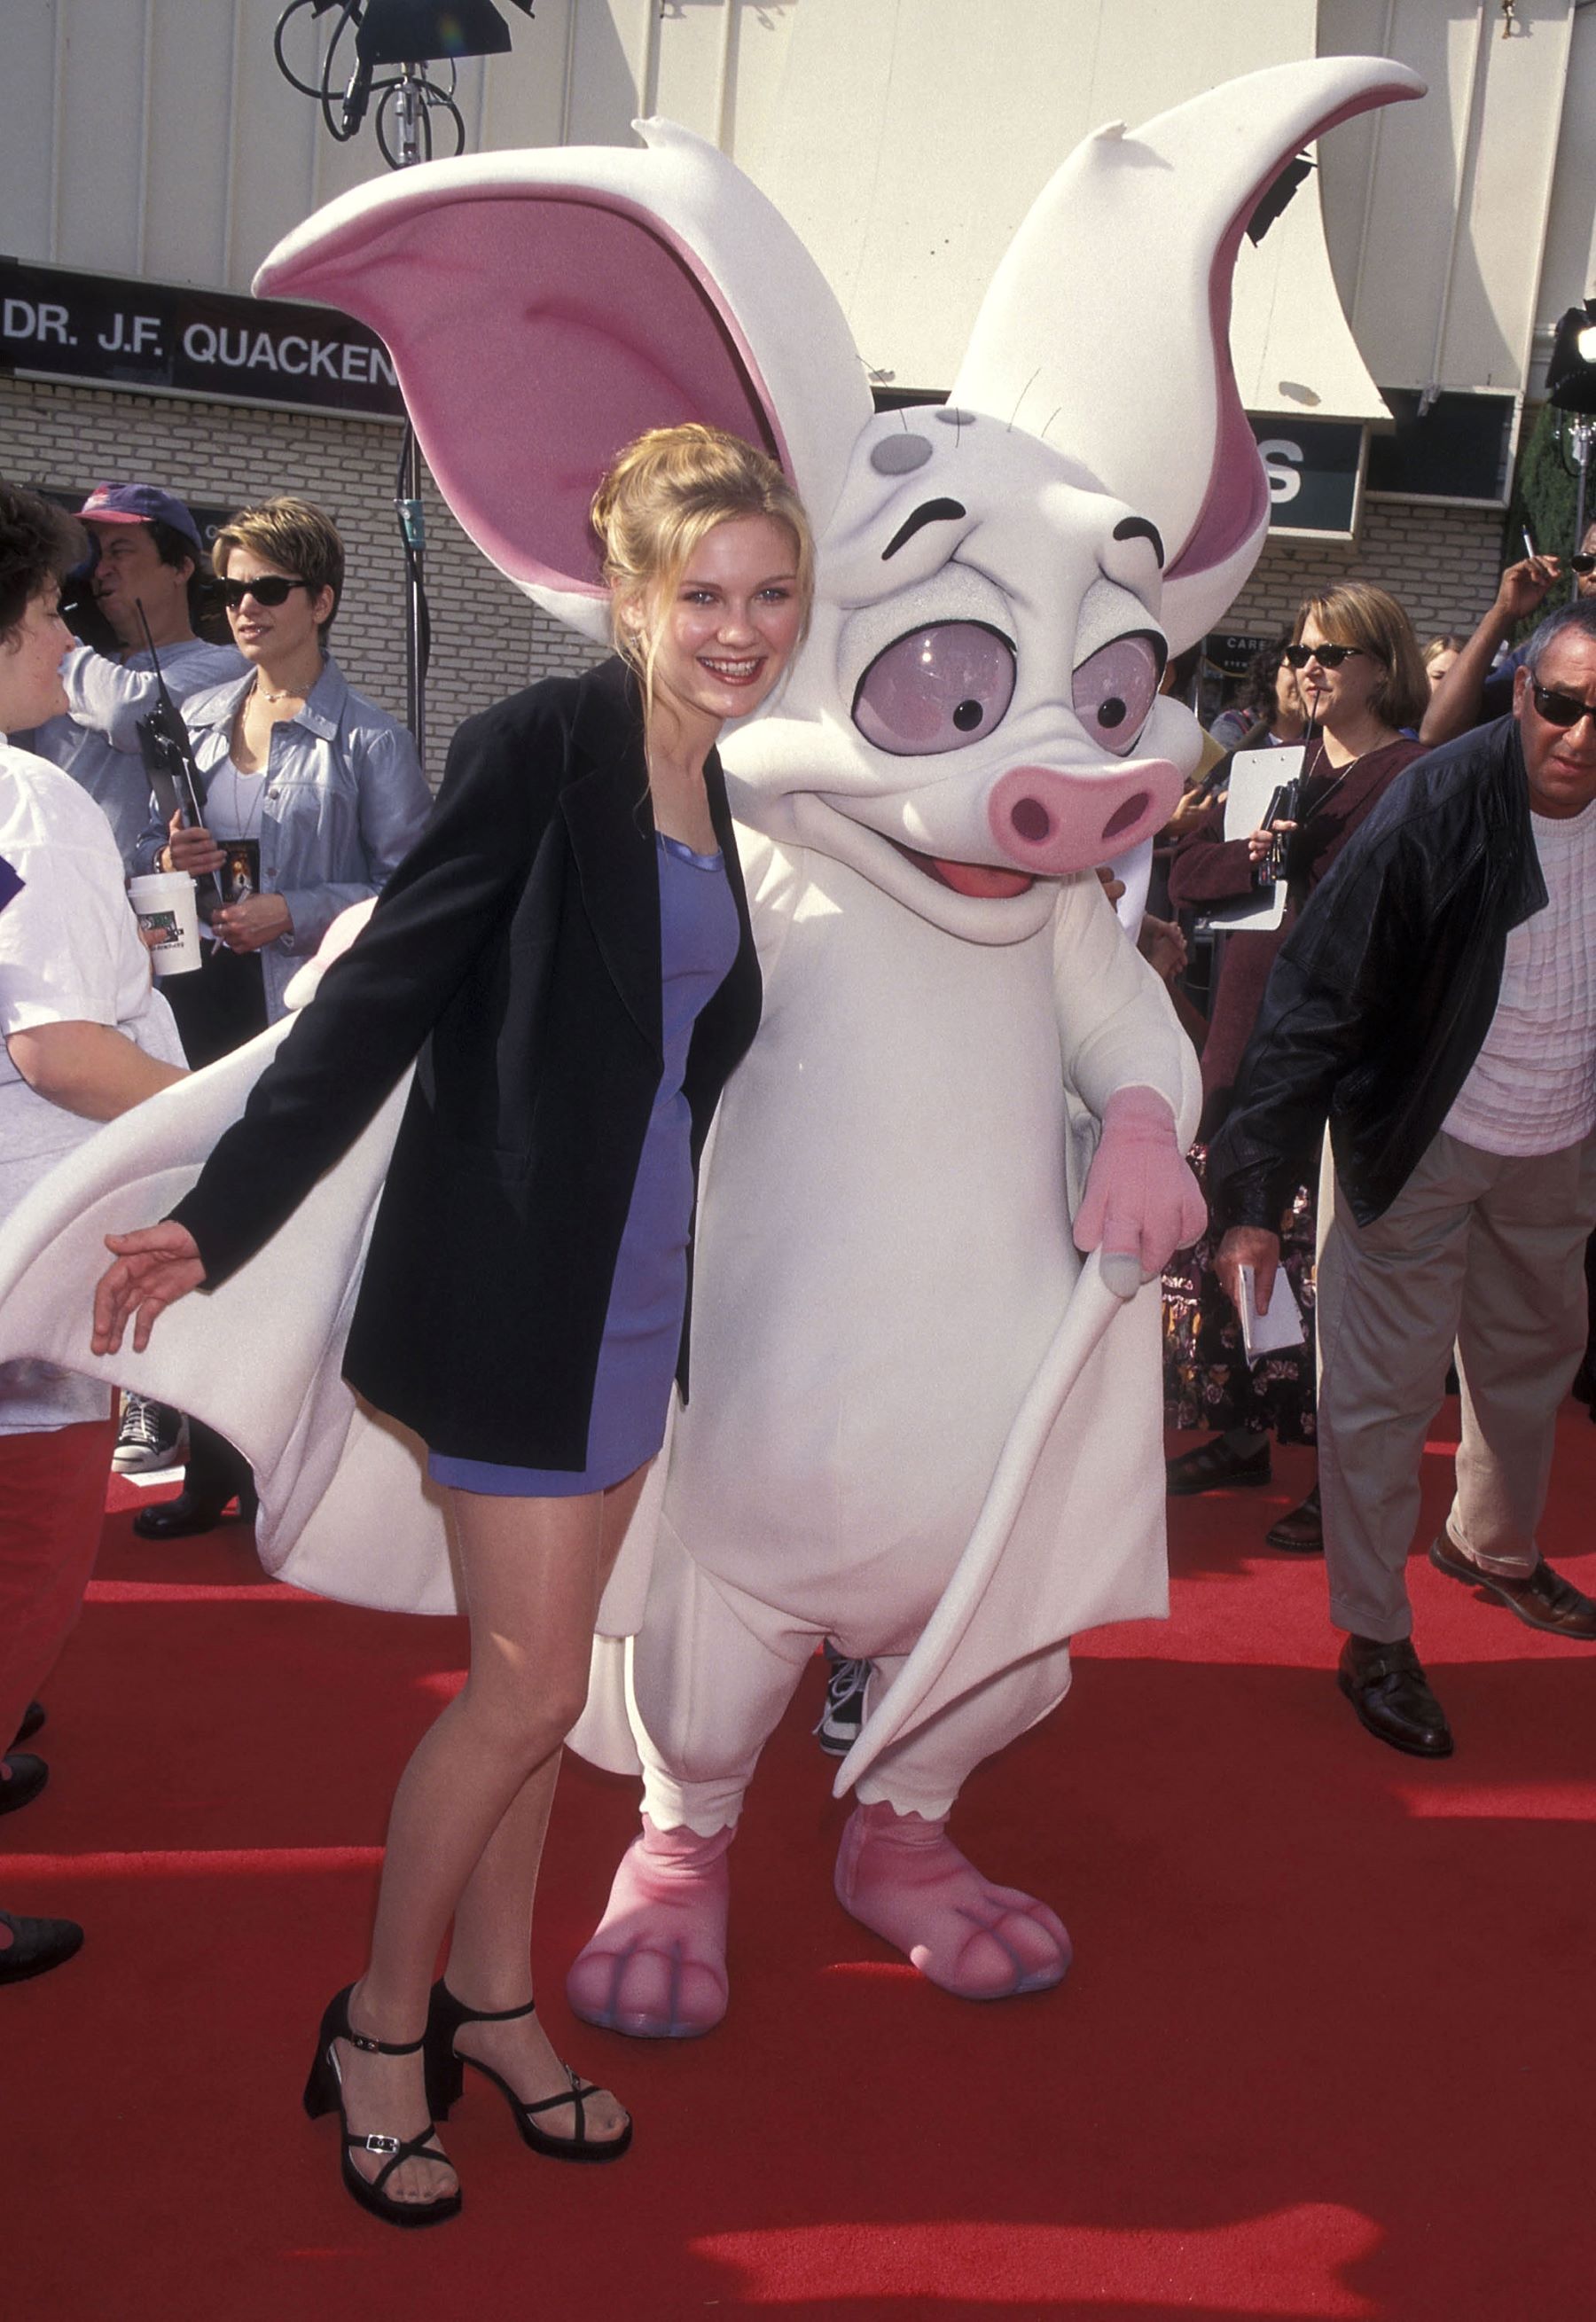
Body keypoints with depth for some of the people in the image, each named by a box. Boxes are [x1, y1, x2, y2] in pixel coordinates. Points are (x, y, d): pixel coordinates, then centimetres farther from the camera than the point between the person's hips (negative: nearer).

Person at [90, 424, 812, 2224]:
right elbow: (380, 996, -16)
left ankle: (489, 2000, 31)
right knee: (531, 1684, -2)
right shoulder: (541, 747, -13)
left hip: (633, 1285, 7)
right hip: (512, 1275, -7)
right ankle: (376, 2026, 20)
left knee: (529, 1671, 16)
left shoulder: (708, 790, 10)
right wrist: (219, 1217, -20)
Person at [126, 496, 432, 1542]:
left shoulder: (371, 741, -3)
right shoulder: (195, 720, 15)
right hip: (204, 1013, 6)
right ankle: (213, 1470, 21)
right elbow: (143, 854, 21)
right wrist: (166, 857, -1)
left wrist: (292, 913, -15)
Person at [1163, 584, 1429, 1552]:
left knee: (1327, 1255, -5)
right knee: (1220, 1230, 10)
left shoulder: (1418, 776, -4)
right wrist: (1253, 855, -7)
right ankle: (1241, 1433, 25)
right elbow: (1188, 873, 11)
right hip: (1248, 1032, 7)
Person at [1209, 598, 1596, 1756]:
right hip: (1421, 1142, -5)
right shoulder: (1437, 808, -25)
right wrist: (1256, 1192, -30)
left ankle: (1494, 1545, 48)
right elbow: (1319, 999, -26)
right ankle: (1375, 1636, 19)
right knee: (1383, 1389, 2)